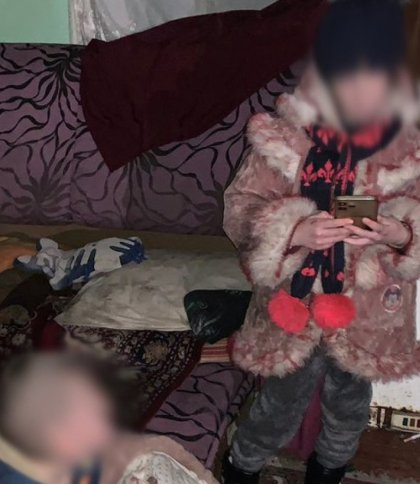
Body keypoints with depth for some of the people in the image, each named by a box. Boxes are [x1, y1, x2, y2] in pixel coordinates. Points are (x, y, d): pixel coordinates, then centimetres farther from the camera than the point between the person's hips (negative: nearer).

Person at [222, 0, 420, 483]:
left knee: (350, 408, 24)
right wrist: (295, 231, -29)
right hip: (296, 303, -2)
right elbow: (240, 209, -10)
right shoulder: (285, 136, -16)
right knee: (281, 407, 13)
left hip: (371, 311, 3)